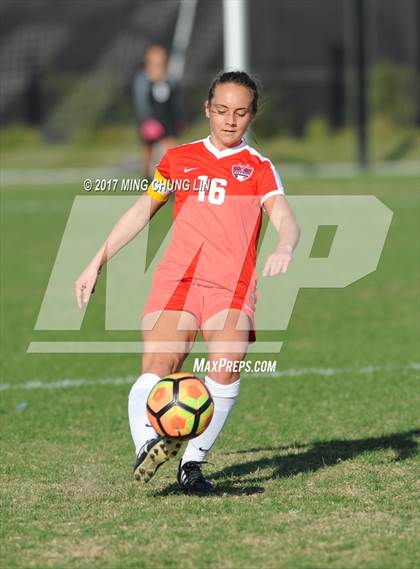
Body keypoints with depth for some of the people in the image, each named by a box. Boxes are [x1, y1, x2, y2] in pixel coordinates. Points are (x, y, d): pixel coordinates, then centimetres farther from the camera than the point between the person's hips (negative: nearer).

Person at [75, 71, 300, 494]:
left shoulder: (259, 168, 13)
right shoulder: (180, 159, 19)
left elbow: (285, 220, -4)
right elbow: (141, 211, 28)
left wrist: (284, 248, -28)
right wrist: (96, 263, 24)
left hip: (232, 288, -1)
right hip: (177, 280, 1)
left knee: (226, 366, -25)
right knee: (157, 369, -23)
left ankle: (193, 461, -15)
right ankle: (147, 447, -39)